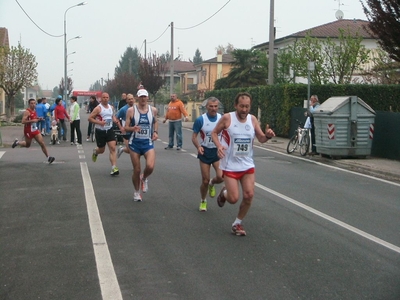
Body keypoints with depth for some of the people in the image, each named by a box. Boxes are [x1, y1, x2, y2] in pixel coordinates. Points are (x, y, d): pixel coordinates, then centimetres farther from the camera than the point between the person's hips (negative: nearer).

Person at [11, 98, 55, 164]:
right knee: (27, 145, 12)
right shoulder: (27, 112, -18)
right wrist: (32, 120, -30)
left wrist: (38, 119, 4)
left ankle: (48, 157, -5)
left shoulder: (34, 111, 7)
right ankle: (17, 142, 40)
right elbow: (23, 121, -25)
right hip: (28, 131, -6)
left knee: (42, 143, -3)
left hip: (35, 130, 6)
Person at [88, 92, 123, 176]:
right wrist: (99, 122, -23)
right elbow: (90, 118, -11)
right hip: (100, 131, -4)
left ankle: (114, 168, -14)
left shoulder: (111, 107, 7)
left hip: (109, 130, 4)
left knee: (113, 148, -11)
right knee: (101, 150, 9)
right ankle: (95, 151, 48)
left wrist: (119, 125, 20)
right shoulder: (98, 108, -11)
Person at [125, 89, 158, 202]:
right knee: (137, 170, 4)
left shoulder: (153, 110, 2)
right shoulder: (131, 110, -5)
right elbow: (126, 127, -3)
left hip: (148, 143, 1)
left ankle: (144, 178, 16)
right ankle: (136, 192, 28)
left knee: (150, 166, -20)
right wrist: (133, 128, -24)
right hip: (135, 143, -1)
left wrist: (155, 132, 3)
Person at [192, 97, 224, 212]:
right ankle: (203, 201, 29)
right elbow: (194, 136, -5)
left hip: (218, 151, 2)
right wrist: (198, 146, -24)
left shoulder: (222, 119, -3)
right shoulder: (200, 120, -11)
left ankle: (212, 184, 20)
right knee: (205, 181, 2)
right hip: (205, 151, -1)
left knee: (220, 177, -18)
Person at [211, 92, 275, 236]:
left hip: (247, 165, 4)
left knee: (249, 195, -3)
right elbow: (214, 132, 0)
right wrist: (219, 145, -19)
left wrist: (268, 135, -18)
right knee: (233, 199, -8)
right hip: (230, 165, -4)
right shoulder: (227, 118, -11)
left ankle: (237, 223, 18)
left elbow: (261, 139, 6)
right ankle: (224, 193, 30)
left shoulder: (253, 119, -1)